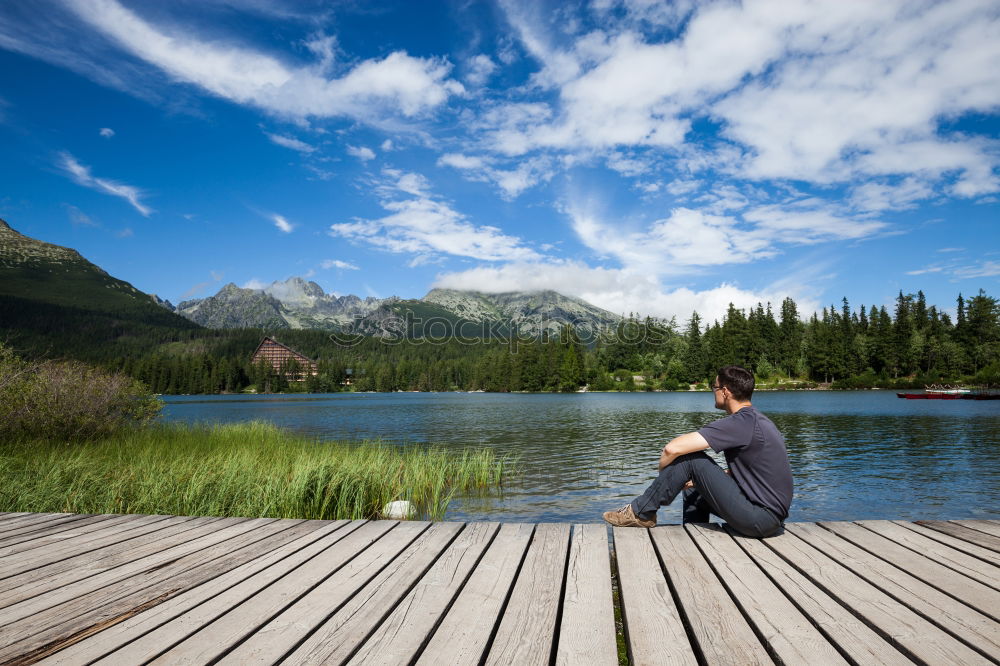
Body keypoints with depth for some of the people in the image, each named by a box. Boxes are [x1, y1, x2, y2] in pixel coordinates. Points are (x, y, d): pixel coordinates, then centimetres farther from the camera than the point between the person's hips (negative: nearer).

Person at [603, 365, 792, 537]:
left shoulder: (741, 423, -19)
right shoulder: (757, 419, 13)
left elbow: (673, 448, -24)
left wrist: (663, 474, -3)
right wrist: (700, 479, 12)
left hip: (760, 519, -10)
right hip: (772, 516, 10)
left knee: (690, 458, -11)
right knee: (693, 491, 22)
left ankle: (641, 512, 1)